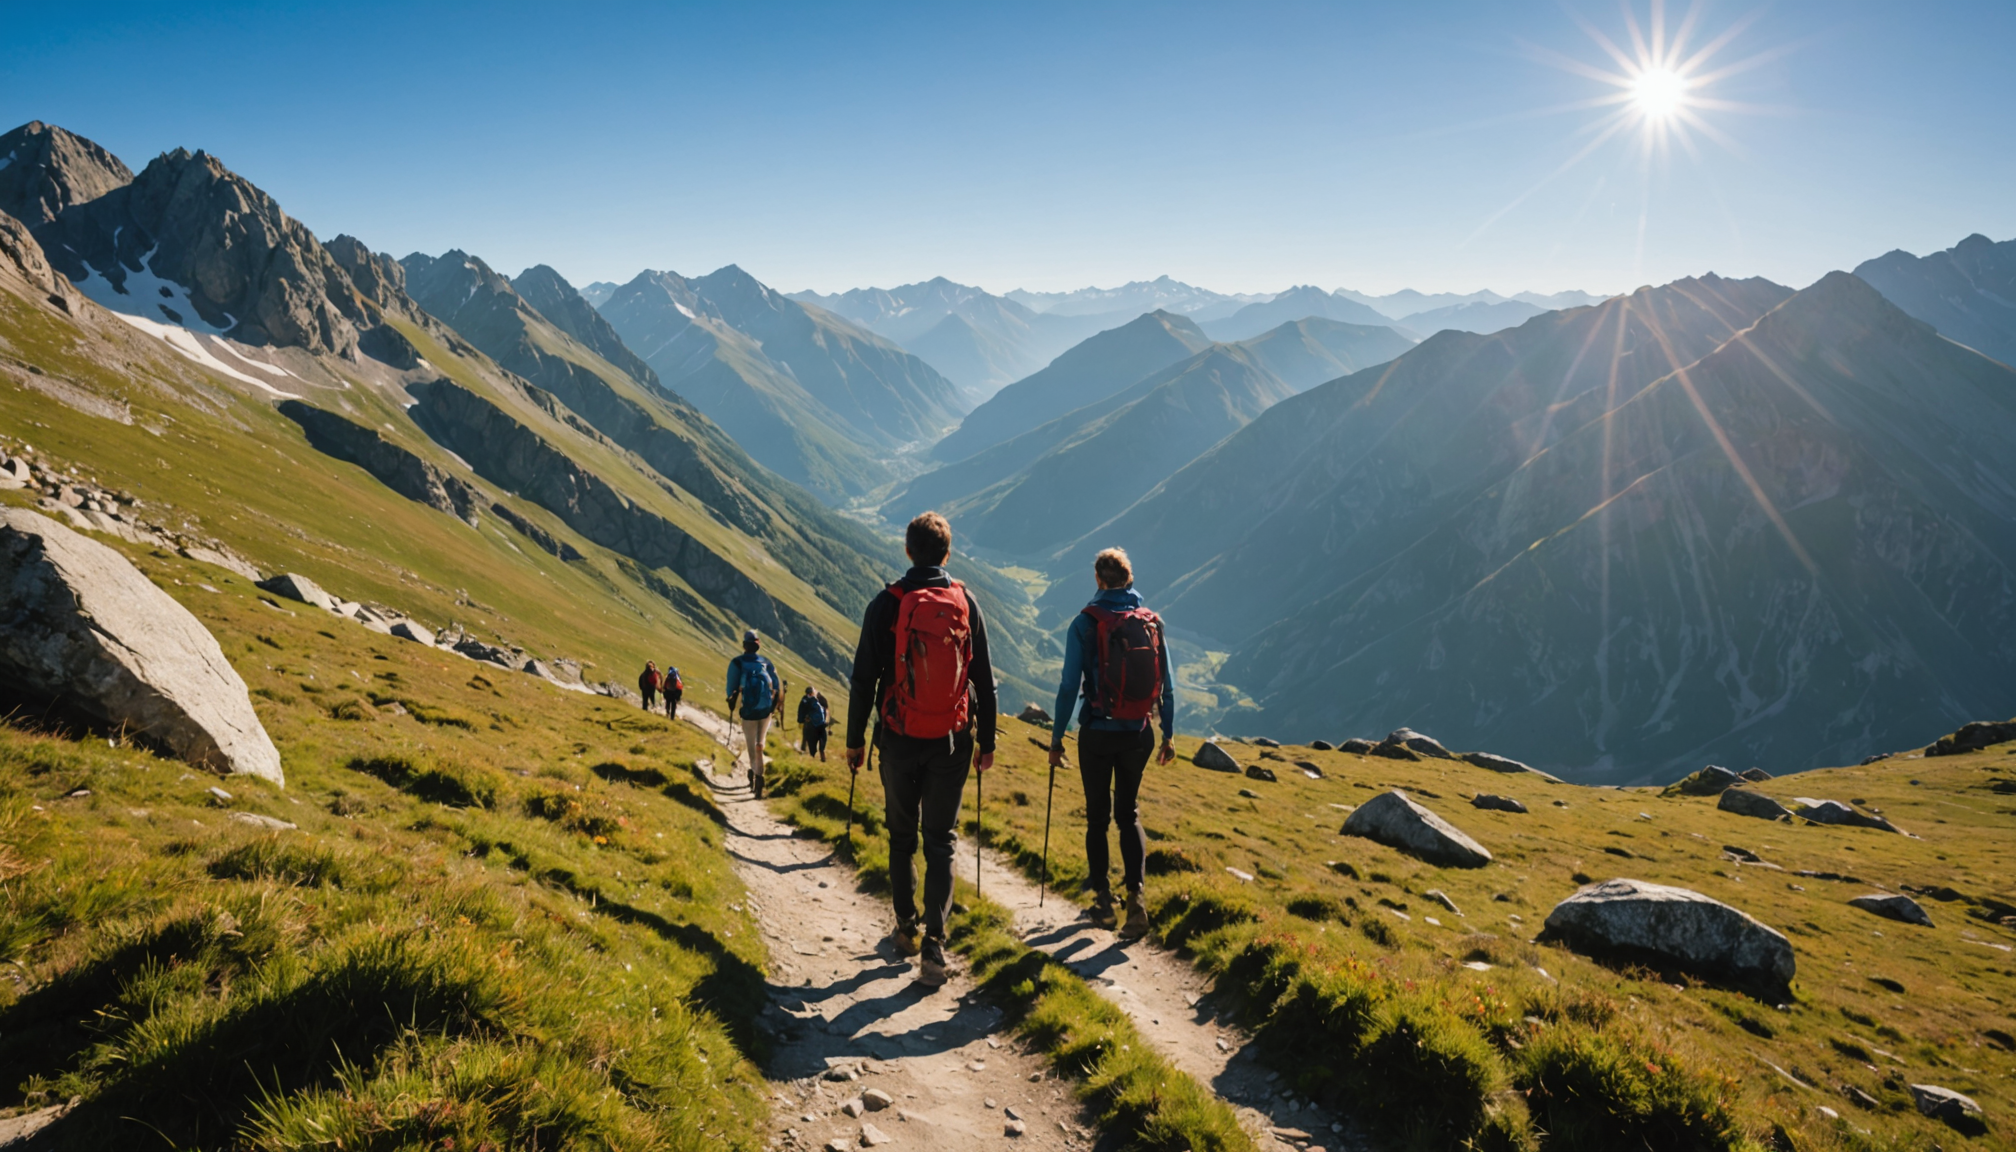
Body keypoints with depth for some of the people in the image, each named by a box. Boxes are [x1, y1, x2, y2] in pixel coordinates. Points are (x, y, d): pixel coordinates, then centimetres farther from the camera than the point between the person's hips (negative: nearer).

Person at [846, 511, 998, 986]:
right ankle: (933, 946, -6)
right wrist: (987, 740, 12)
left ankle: (907, 929, 26)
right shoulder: (966, 603, 0)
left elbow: (864, 678, -4)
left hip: (899, 740, 0)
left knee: (902, 836, 16)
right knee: (941, 841, 4)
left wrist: (854, 739, 6)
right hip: (952, 741, 1)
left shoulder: (886, 604, -5)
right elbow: (984, 680, 4)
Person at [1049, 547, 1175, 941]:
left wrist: (1056, 737, -1)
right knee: (1128, 813, 16)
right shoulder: (1153, 623, 0)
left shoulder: (1086, 623, -9)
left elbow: (1070, 686, -9)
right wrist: (1168, 735, 14)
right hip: (1139, 735, 3)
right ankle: (1136, 893, -2)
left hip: (1097, 734, -3)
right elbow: (1167, 686, 4)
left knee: (1097, 816, 13)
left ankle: (1103, 899, 19)